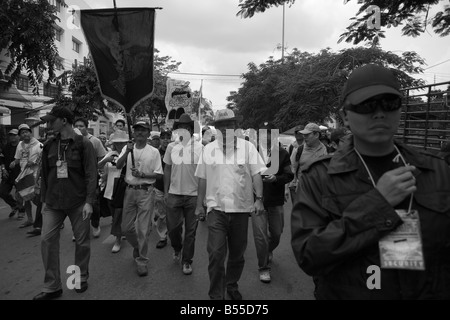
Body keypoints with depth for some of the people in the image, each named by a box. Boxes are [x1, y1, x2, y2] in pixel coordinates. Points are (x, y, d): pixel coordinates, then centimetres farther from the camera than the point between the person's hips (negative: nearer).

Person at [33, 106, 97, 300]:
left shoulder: (83, 144, -7)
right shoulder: (49, 146, 7)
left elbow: (91, 174, -10)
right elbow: (44, 174, 13)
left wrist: (89, 201, -15)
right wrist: (44, 200, 11)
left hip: (78, 202, -4)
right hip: (53, 202, 4)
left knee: (82, 241, 6)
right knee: (47, 240, 0)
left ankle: (81, 278, 27)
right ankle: (52, 287, 14)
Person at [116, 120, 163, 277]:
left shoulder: (154, 152, -1)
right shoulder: (128, 148, 7)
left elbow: (158, 174, -2)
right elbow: (118, 166, -7)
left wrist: (142, 174, -16)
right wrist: (127, 151, -20)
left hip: (145, 192, -3)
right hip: (130, 190, 4)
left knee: (143, 229, -1)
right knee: (126, 227, 11)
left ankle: (142, 260, 14)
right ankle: (137, 247, 40)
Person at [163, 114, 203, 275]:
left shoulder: (199, 148, -3)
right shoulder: (171, 147, 4)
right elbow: (167, 169, 10)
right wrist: (166, 191, 8)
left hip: (193, 195, -2)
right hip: (174, 194, 2)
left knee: (190, 230, 6)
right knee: (173, 227, 8)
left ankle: (187, 261, 22)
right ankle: (177, 249, 39)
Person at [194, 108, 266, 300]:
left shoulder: (247, 147, 1)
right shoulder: (208, 149, 5)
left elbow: (256, 174, -1)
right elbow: (202, 179, 9)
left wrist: (259, 199, -11)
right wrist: (199, 204, 9)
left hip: (241, 208, 1)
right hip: (216, 208, 0)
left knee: (237, 254, 14)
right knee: (216, 253, -5)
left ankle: (232, 286, 37)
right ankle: (216, 295, 11)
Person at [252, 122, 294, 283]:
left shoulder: (283, 153, 1)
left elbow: (289, 175, -4)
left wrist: (275, 178, -21)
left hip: (275, 200, 2)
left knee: (276, 233, 15)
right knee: (260, 235, -2)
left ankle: (268, 251, 49)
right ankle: (263, 268, 17)